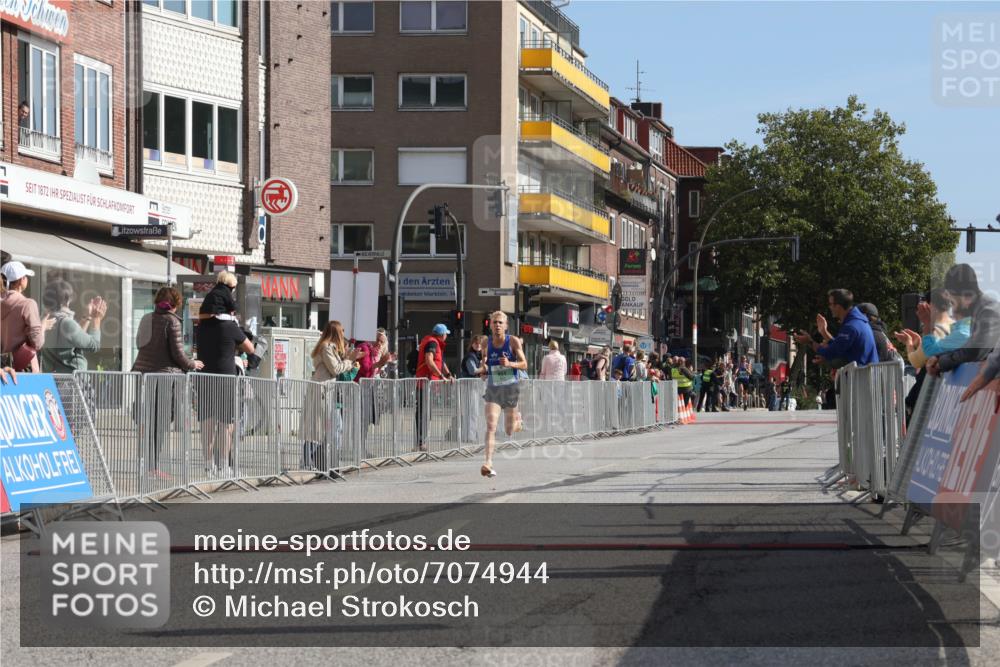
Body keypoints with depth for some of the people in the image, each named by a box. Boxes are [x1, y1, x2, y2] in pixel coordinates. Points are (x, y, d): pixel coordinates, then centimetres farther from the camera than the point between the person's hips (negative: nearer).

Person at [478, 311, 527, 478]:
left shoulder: (513, 341, -6)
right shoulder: (487, 343, 2)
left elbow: (524, 364, -7)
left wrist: (510, 364, -25)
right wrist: (483, 369, -6)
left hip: (510, 388, -1)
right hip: (492, 389, 1)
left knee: (509, 431, 10)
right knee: (491, 426, -16)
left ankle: (517, 418, 47)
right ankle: (489, 464, -21)